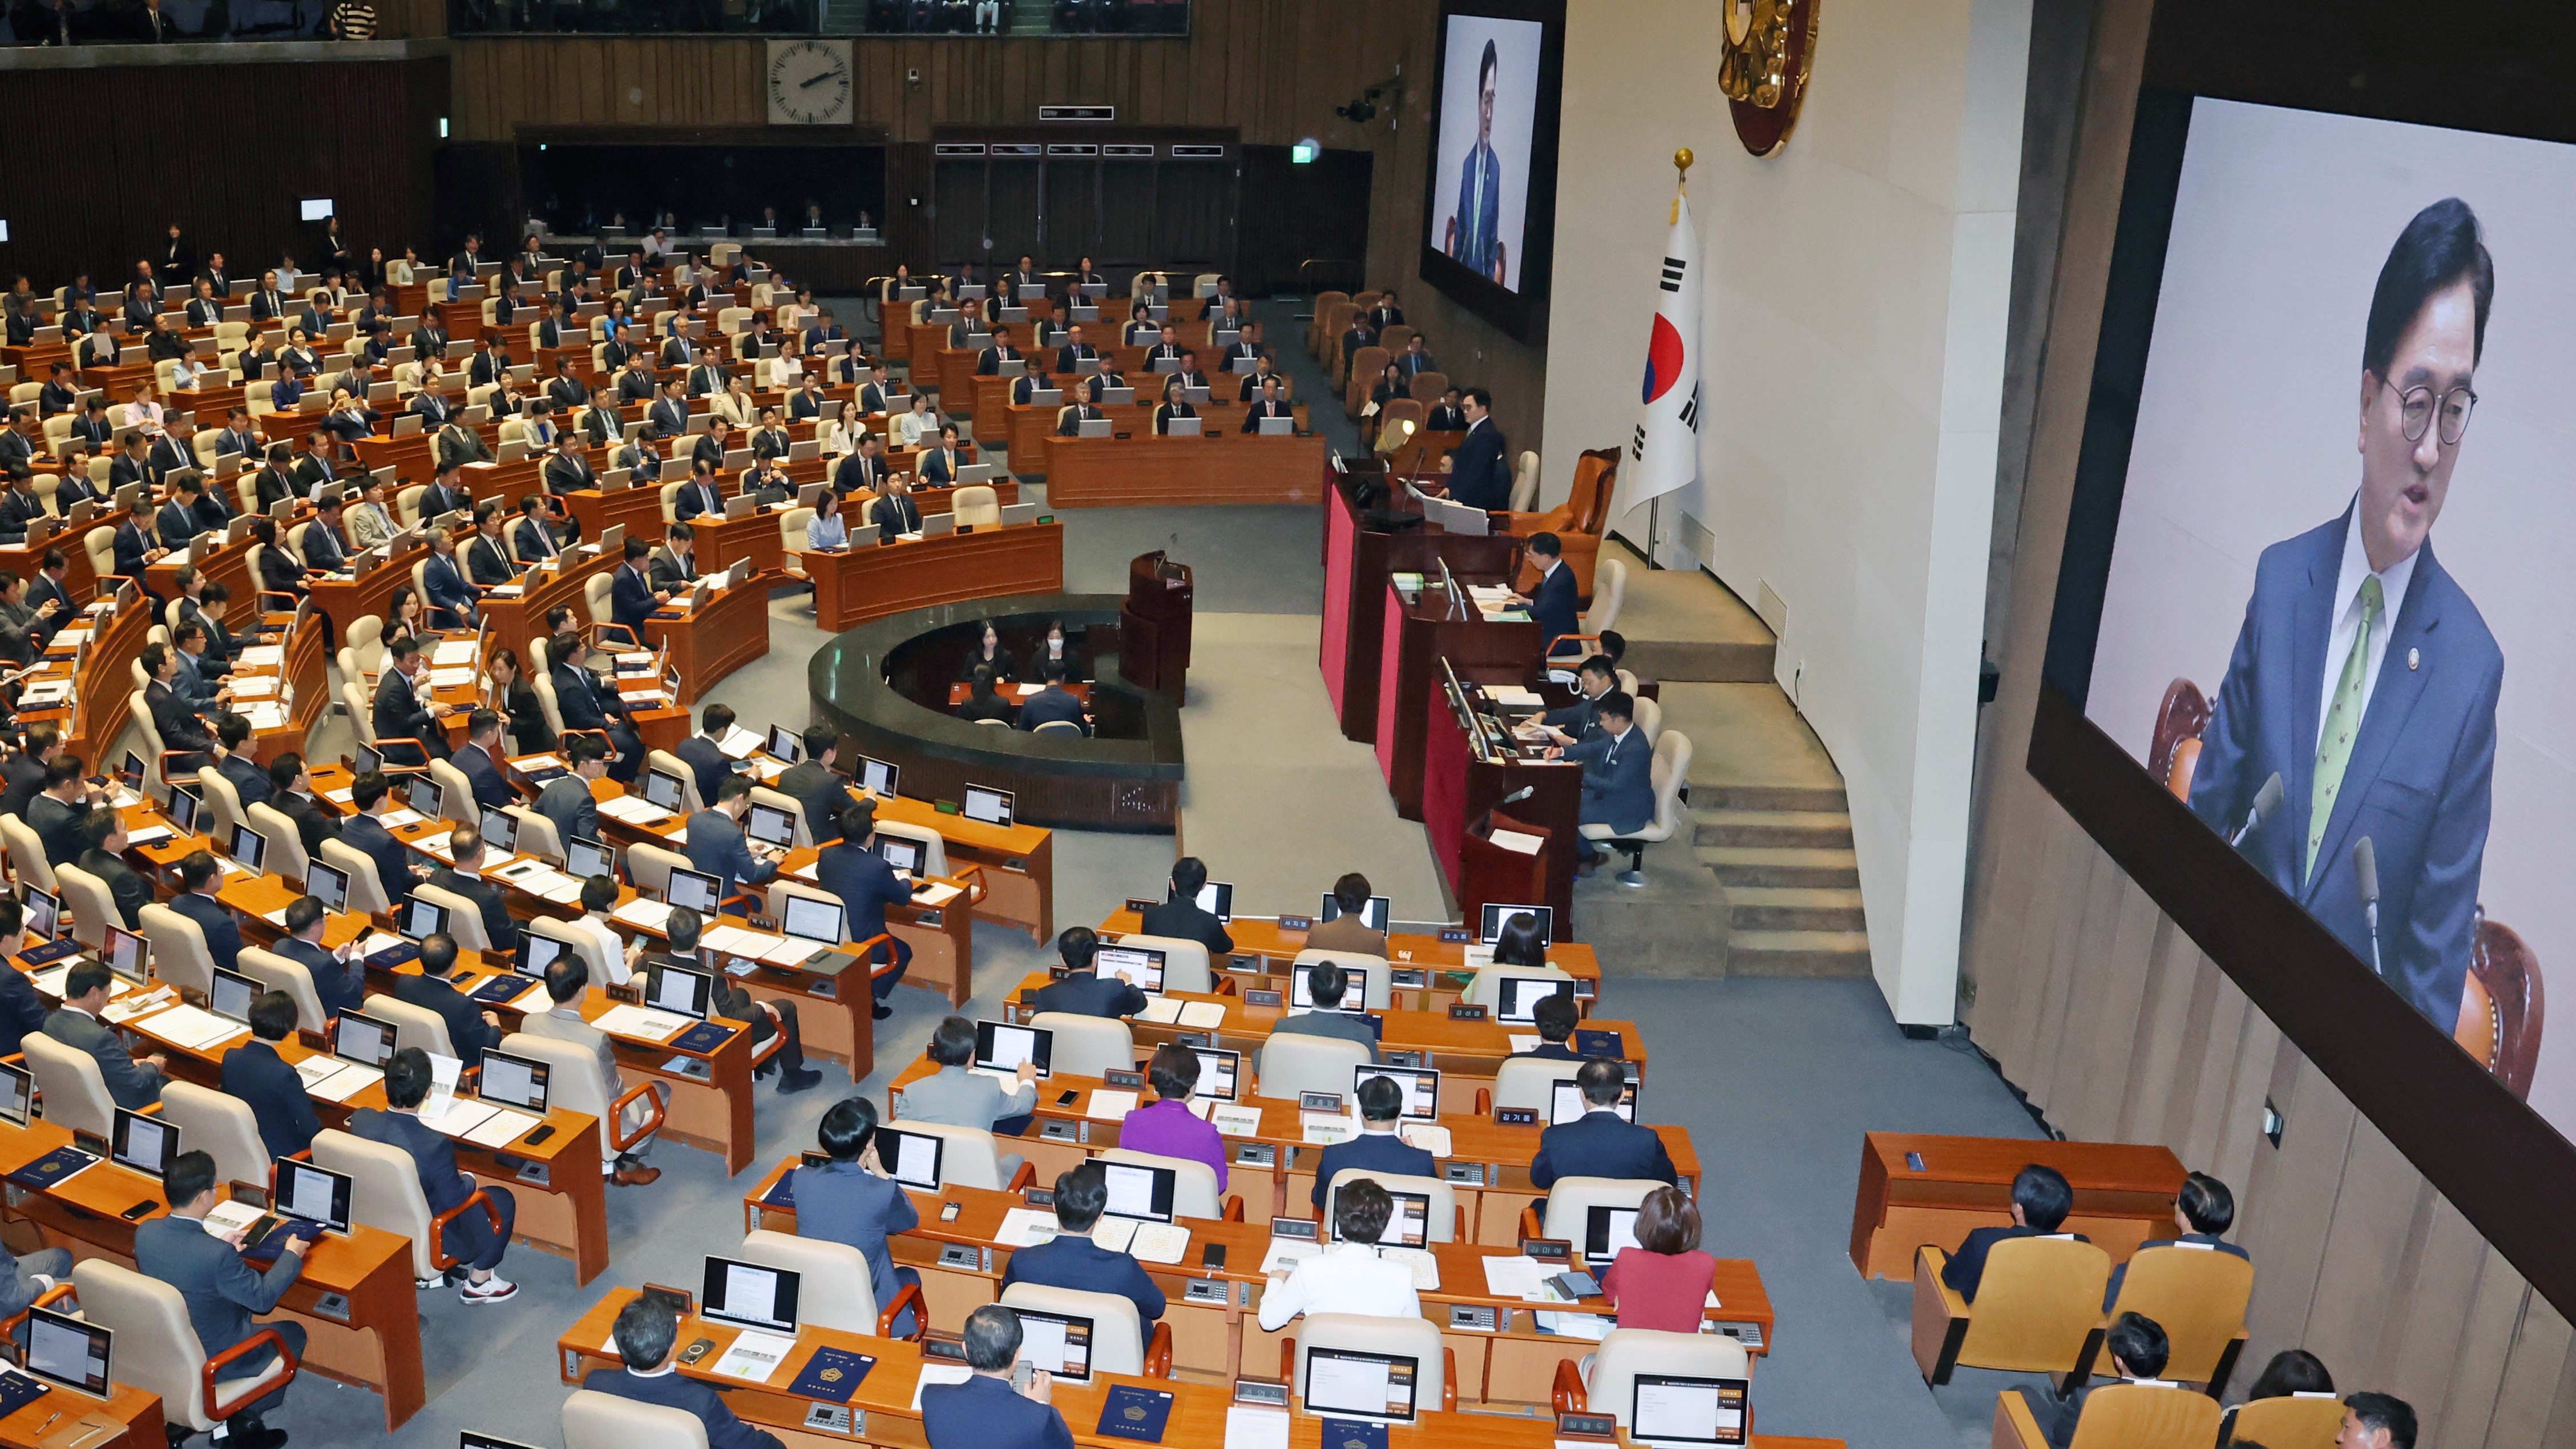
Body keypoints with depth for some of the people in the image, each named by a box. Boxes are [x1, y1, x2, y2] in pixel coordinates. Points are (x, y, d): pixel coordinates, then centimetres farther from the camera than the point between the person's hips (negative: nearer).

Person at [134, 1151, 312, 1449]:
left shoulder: (145, 1231, -15)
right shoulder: (218, 1255, -35)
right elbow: (263, 1297, -19)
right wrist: (292, 1255, -6)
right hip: (211, 1360, -6)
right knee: (293, 1333, 16)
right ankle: (243, 1423, 25)